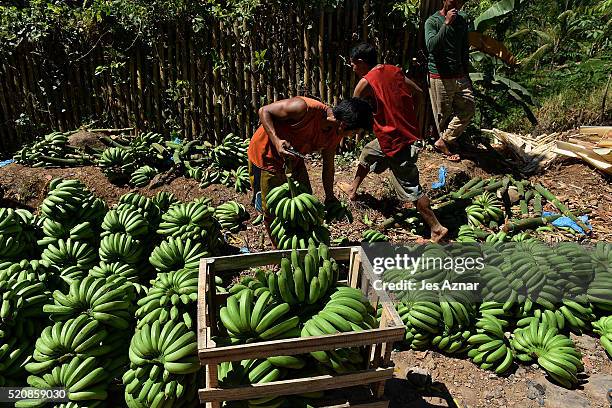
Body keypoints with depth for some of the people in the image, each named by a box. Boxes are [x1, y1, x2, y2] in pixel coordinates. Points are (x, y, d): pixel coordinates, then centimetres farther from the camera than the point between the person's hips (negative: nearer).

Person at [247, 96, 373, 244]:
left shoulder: (335, 134, -11)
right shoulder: (304, 108, -34)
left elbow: (328, 167, 2)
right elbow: (264, 111, -23)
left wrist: (329, 196, 6)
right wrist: (276, 141, -35)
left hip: (293, 156, 7)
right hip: (265, 153, -7)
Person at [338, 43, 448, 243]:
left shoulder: (365, 82, -13)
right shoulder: (394, 71, 7)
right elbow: (419, 94, 11)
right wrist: (411, 120, 18)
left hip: (396, 141, -9)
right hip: (410, 132, 9)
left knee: (410, 188, -1)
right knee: (367, 153, 28)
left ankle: (437, 229, 5)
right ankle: (353, 189, 49)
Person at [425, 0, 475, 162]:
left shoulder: (463, 19, 10)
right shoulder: (432, 21, -7)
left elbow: (465, 48, 18)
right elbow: (431, 46, -24)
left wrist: (466, 73, 17)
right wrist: (446, 23, -26)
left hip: (460, 76, 6)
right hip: (440, 77, -6)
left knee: (467, 110, 1)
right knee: (443, 115, 2)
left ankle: (443, 141, 9)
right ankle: (447, 148, 17)